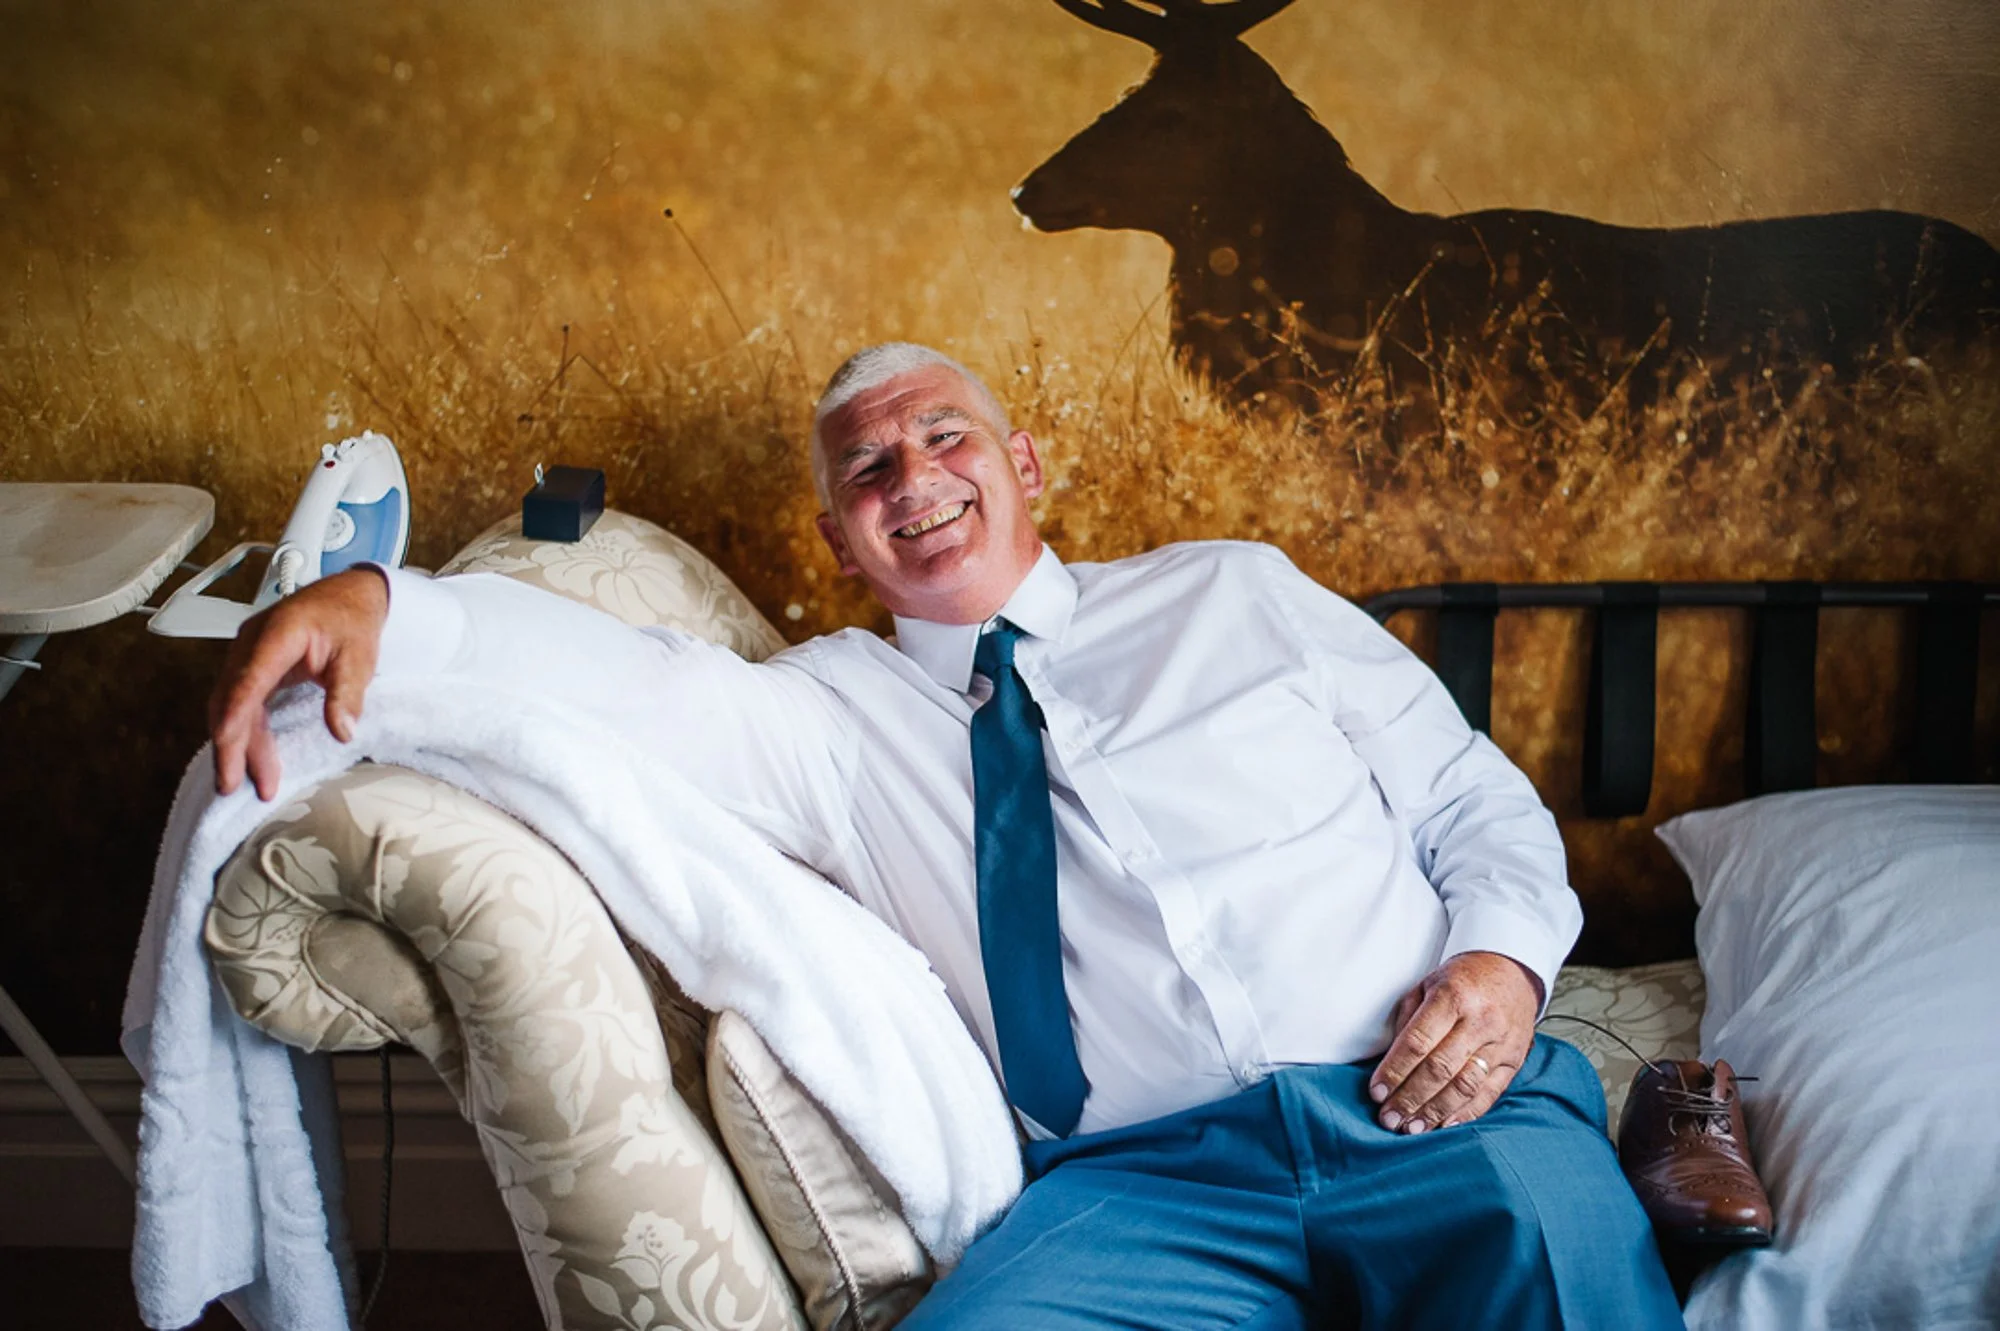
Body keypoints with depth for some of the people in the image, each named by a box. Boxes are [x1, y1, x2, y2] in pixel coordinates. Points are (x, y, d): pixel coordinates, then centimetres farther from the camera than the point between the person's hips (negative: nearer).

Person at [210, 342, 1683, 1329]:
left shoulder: (1236, 593, 17)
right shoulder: (840, 719, 16)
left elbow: (1477, 798, 17)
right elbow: (630, 679, 1)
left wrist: (1503, 956, -4)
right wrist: (376, 604, -15)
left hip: (1427, 1104, -1)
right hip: (1146, 1175, 2)